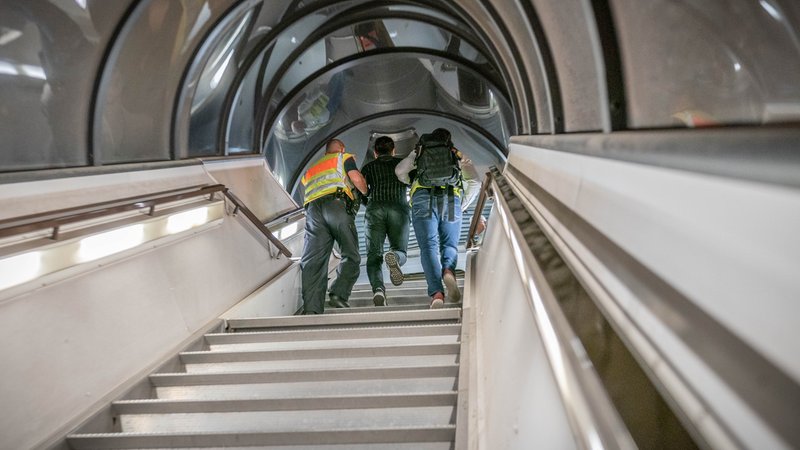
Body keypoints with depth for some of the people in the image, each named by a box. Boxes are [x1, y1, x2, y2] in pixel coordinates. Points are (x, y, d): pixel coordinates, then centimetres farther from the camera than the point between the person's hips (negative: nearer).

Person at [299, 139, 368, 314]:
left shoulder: (311, 169, 40)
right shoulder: (344, 157, 23)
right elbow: (356, 178, 8)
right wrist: (366, 192, 25)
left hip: (312, 209, 4)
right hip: (337, 205, -4)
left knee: (313, 260, -8)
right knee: (351, 256, 1)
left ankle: (311, 309, -22)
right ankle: (338, 294, -21)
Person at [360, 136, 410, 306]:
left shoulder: (368, 167, 22)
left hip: (375, 209, 0)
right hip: (399, 208, 0)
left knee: (374, 256, 1)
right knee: (400, 252, 8)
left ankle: (378, 289, -28)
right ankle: (393, 256, -32)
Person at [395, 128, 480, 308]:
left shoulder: (418, 153, 31)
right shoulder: (458, 155, 31)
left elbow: (399, 170, 15)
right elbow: (475, 182, 18)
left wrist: (410, 181, 28)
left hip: (423, 198, 0)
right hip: (451, 199, 0)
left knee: (428, 246, -6)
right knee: (450, 244, 8)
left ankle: (436, 292, -26)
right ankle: (448, 270, -26)